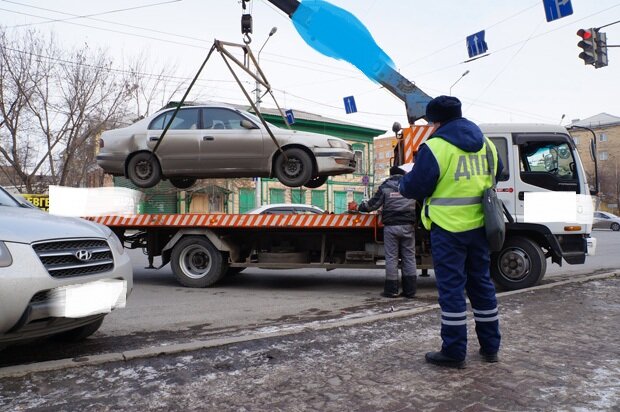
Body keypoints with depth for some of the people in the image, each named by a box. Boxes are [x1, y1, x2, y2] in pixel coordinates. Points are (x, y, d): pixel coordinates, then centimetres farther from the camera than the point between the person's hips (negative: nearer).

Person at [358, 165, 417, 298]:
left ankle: (391, 290, 4)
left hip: (391, 226, -1)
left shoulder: (385, 187, 5)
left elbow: (373, 204, 5)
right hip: (407, 226, 2)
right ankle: (409, 290, 7)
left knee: (391, 258, 2)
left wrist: (361, 207, 22)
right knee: (409, 257, 6)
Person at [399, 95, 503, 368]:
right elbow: (497, 174, 22)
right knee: (481, 283, 16)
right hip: (479, 225, 7)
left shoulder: (435, 146, -14)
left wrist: (402, 186, 11)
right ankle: (490, 347, 26)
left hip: (448, 228, -6)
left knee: (451, 287, 1)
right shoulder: (485, 143, 8)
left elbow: (415, 186, -11)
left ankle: (454, 353, 8)